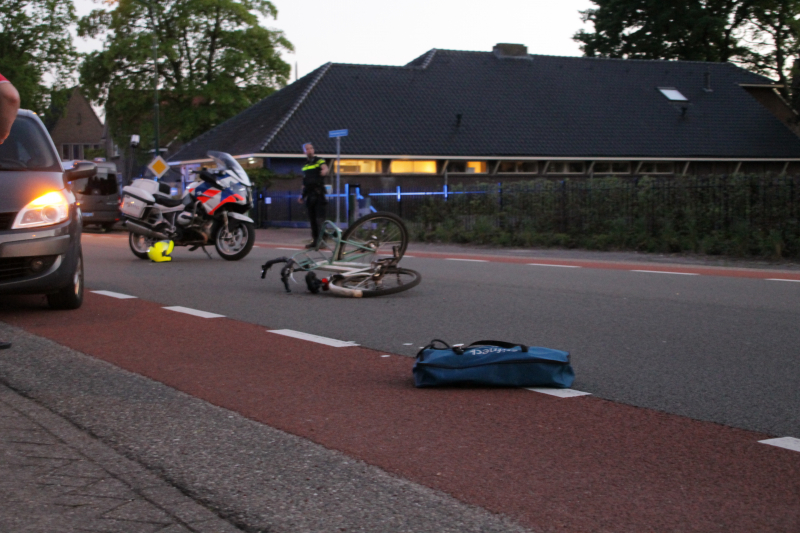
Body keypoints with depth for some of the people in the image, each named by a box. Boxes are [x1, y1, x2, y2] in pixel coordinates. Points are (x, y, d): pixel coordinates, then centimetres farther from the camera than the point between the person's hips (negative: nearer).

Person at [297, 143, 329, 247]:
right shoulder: (305, 165, 17)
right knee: (312, 219, 7)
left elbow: (325, 167, -23)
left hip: (318, 193, -6)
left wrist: (324, 170, -47)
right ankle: (315, 240, 12)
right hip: (309, 195, 6)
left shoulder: (319, 161, -2)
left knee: (320, 217, -12)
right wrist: (302, 195, 22)